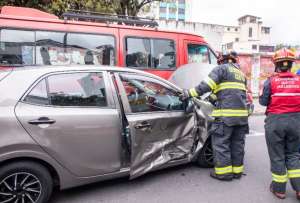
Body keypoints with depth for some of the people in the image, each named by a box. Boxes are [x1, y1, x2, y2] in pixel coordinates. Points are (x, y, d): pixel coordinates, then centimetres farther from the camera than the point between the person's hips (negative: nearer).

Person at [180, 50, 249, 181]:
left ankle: (224, 172, 6)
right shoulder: (241, 74, 25)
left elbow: (206, 85, -13)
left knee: (221, 143, 1)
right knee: (237, 143, 14)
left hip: (226, 113, -8)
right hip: (242, 113, 8)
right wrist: (214, 98, 36)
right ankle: (237, 170, 24)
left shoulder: (222, 68, 1)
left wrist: (190, 93, -10)